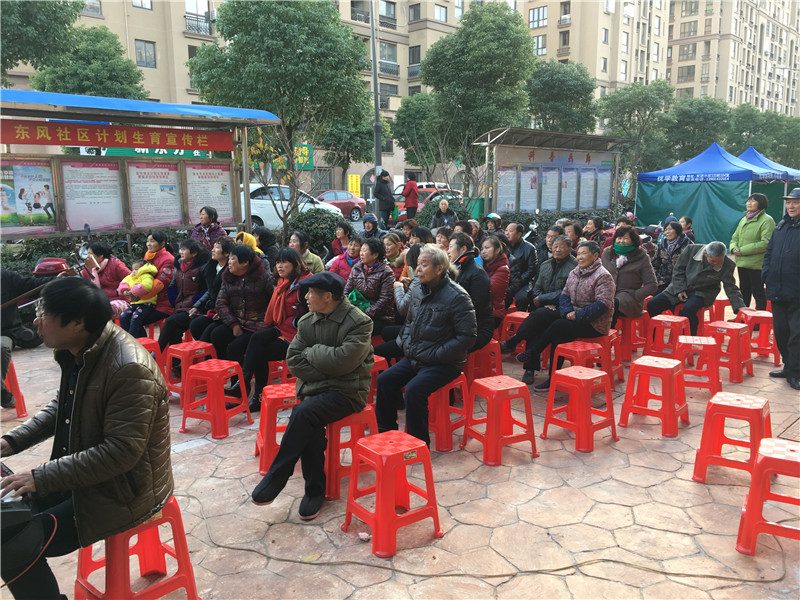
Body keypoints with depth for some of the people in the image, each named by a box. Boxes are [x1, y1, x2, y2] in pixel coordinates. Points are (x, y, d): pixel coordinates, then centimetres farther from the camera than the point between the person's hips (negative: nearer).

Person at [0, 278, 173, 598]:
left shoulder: (130, 369, -29)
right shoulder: (78, 352, 1)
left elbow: (121, 451, -29)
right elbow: (62, 406, 18)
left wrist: (42, 477, -26)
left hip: (124, 490, -9)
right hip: (81, 472, 9)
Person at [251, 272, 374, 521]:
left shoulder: (359, 322, -10)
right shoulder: (306, 321, 9)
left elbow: (343, 361, -21)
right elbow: (293, 359, 4)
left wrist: (312, 351, -6)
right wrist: (324, 372, -9)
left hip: (347, 391, -5)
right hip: (313, 387, 5)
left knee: (304, 412, -29)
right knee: (310, 425, -25)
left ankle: (276, 477, -16)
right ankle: (315, 489, -8)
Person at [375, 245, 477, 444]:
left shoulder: (457, 297, -16)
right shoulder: (417, 291, 7)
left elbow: (468, 336, -17)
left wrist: (434, 355, -19)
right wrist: (405, 343, 4)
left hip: (445, 363, -8)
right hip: (414, 358, 8)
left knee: (414, 389, -27)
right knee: (384, 380, -2)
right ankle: (385, 430, 17)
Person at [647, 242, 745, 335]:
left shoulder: (727, 266, -14)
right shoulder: (692, 249, -13)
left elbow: (731, 288, -7)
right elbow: (678, 270, -2)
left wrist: (739, 306, -19)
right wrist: (680, 289, -10)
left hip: (702, 293, -3)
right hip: (680, 287, 3)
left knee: (688, 310, -36)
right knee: (652, 305, -11)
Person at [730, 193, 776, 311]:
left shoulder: (767, 220, -11)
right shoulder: (744, 219, 13)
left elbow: (766, 243, -20)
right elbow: (735, 237, 18)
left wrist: (742, 250, -19)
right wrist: (734, 248, -6)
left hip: (756, 264, -8)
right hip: (741, 262, 8)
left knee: (758, 292, -1)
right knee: (744, 291, 17)